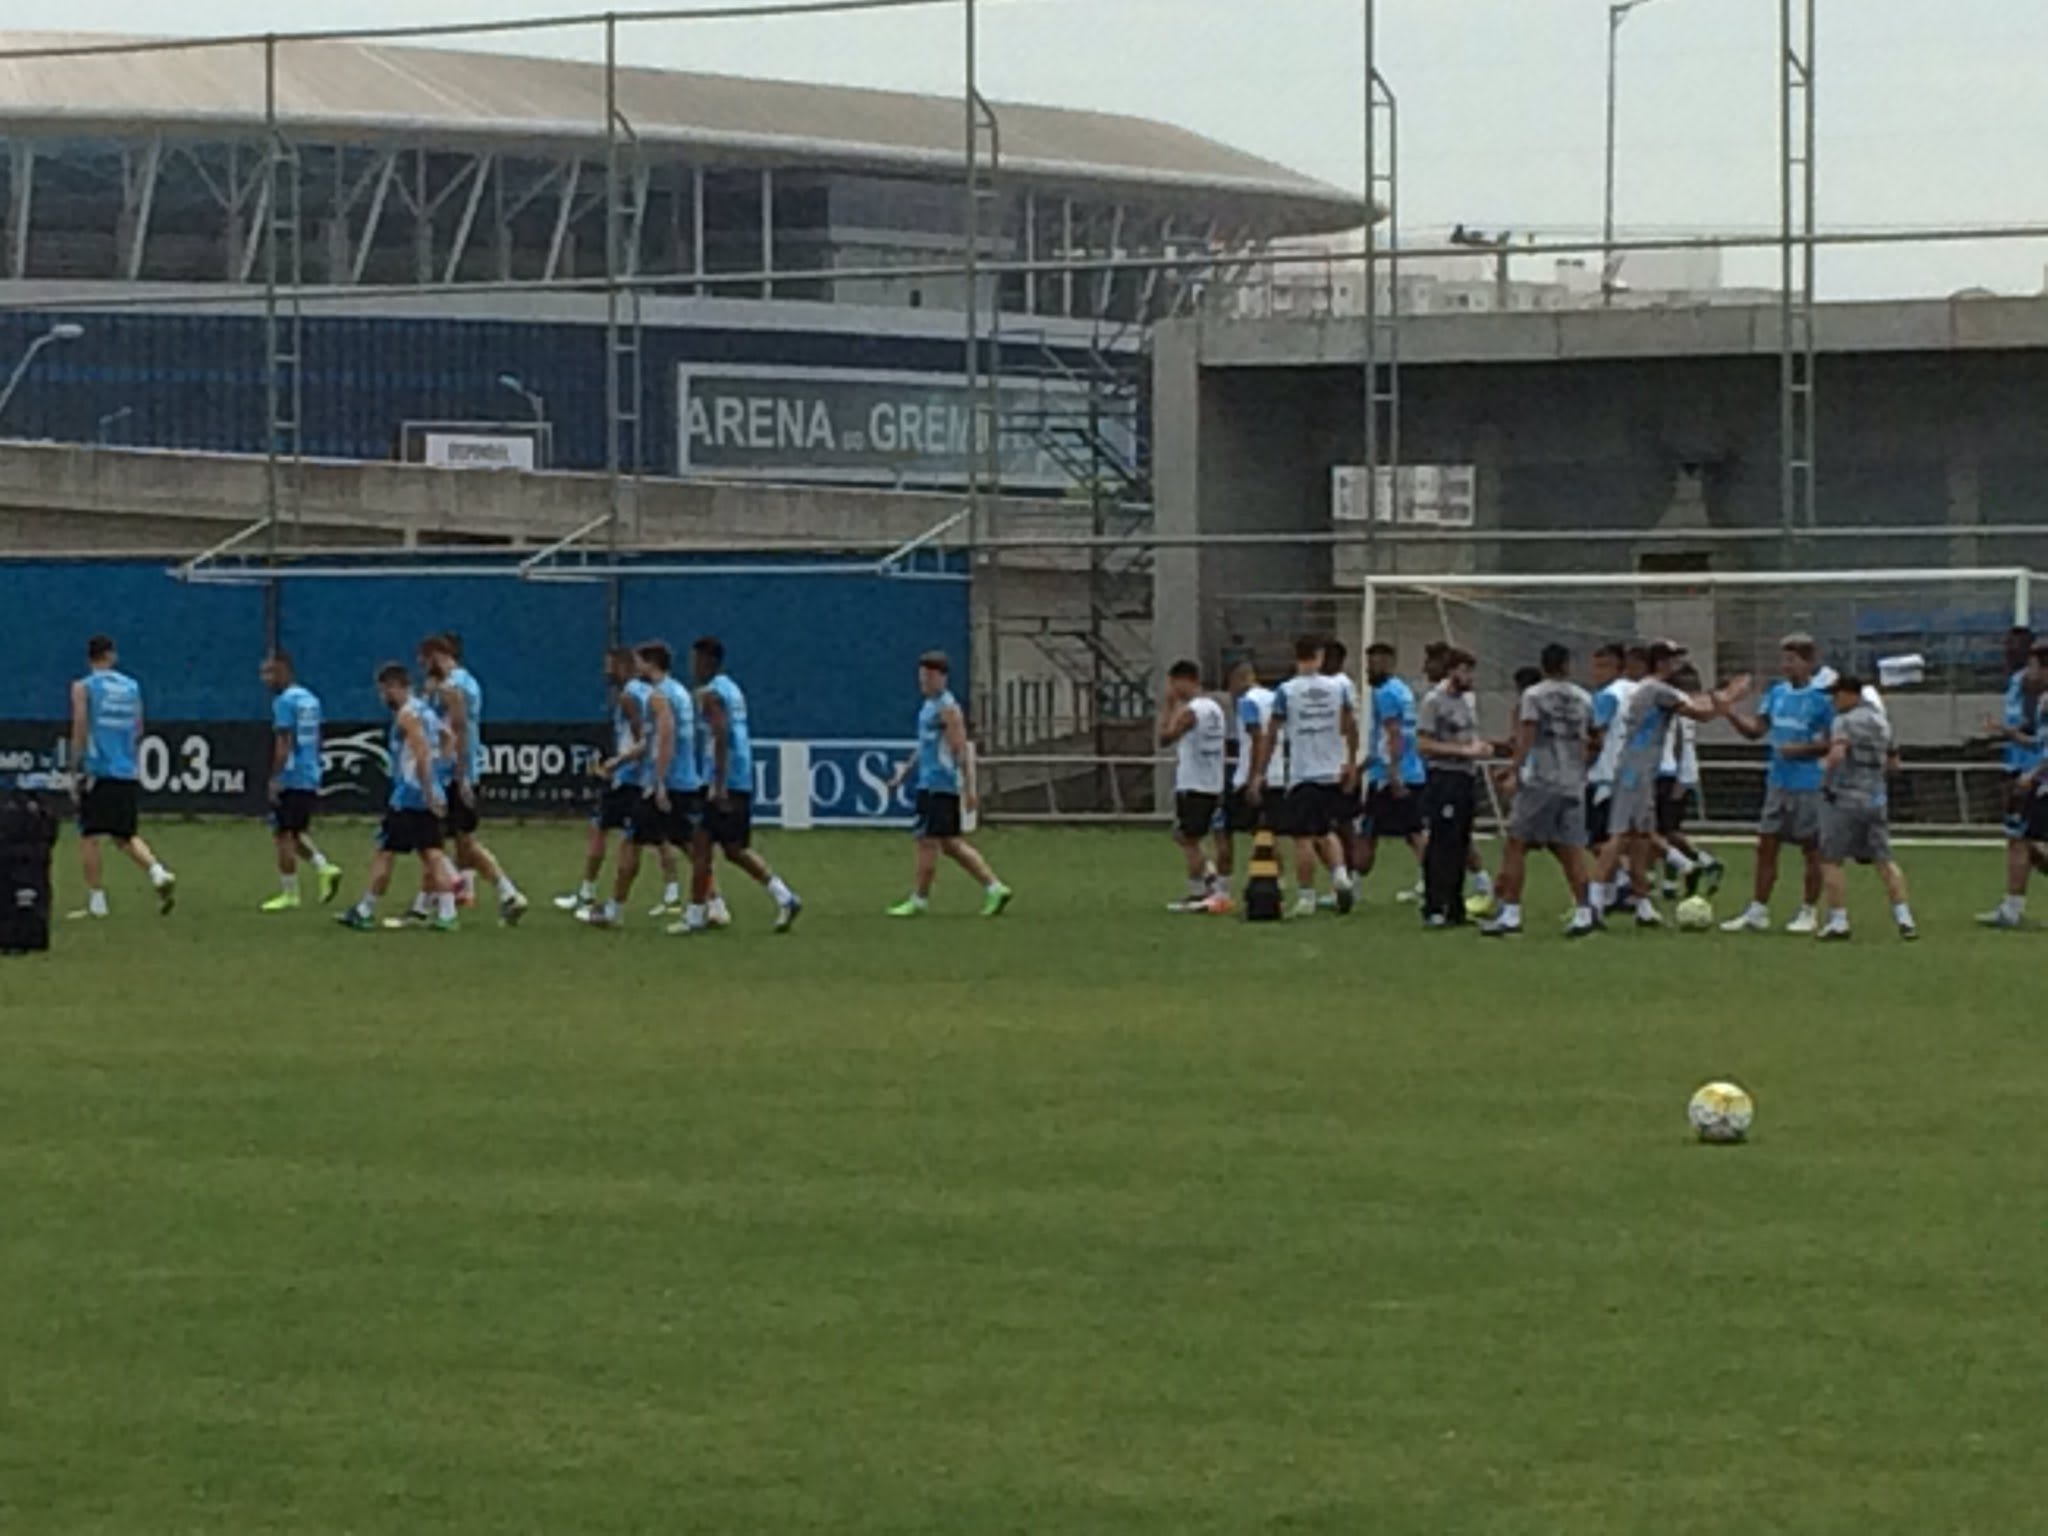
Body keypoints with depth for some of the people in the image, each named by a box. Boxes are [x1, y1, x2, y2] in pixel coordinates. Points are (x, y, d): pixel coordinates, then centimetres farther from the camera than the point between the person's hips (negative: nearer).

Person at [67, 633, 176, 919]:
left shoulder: (83, 688, -3)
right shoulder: (132, 688, 10)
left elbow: (80, 731, -9)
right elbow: (138, 733, 13)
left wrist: (75, 772, -6)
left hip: (97, 770, -5)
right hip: (128, 774, 5)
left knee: (89, 836, 3)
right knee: (125, 836, 15)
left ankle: (96, 901, -1)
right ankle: (158, 872, -8)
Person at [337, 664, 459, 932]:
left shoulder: (407, 715, -13)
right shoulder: (426, 710, 15)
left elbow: (422, 754, -22)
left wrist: (429, 794, -25)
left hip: (409, 796, -8)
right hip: (429, 796, 8)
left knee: (385, 853, 0)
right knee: (431, 854, 5)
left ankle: (365, 912, 7)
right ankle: (446, 913, -4)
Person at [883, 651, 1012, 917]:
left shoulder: (947, 708, -11)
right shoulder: (928, 706, 17)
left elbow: (962, 750, -16)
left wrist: (968, 787, -20)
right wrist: (903, 774, 25)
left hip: (941, 785, -10)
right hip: (929, 784, 10)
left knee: (928, 840, -5)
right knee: (951, 844, 10)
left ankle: (919, 900, 1)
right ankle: (994, 888, 13)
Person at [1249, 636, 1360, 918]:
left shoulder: (1285, 692, -7)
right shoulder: (1340, 686, 0)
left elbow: (1271, 735, -6)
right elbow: (1350, 727, 6)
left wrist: (1259, 774, 0)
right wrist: (1352, 762, 18)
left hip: (1302, 774, -4)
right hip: (1333, 771, 4)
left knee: (1303, 837, 2)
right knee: (1325, 830, 19)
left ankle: (1306, 897, 3)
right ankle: (1340, 872, -3)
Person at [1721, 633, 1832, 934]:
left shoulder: (1821, 697, -10)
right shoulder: (1778, 692, 8)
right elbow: (1756, 729, 8)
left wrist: (1801, 749, -19)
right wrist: (1729, 713, -6)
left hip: (1809, 786, -6)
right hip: (1778, 782, 6)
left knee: (1811, 848, 4)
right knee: (1766, 846, 5)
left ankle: (1809, 913, 14)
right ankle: (1757, 912, 10)